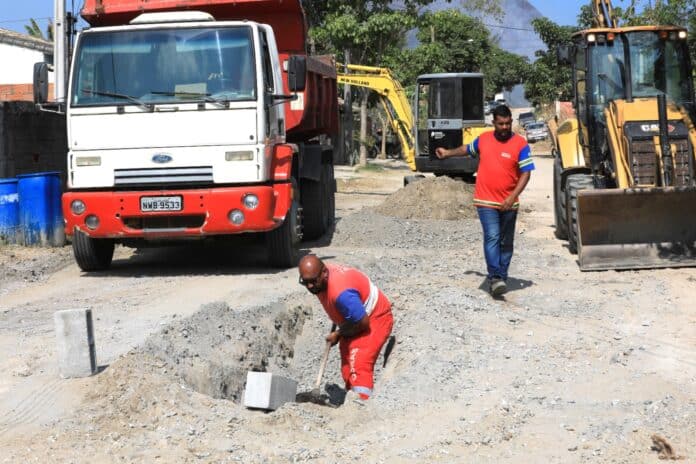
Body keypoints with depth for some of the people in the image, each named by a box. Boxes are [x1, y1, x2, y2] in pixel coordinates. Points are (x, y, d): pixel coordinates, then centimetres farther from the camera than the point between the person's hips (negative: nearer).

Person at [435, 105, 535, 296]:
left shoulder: (520, 144, -6)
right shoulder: (483, 139, 4)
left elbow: (526, 173, -9)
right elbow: (467, 149, 27)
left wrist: (512, 197, -19)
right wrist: (448, 153, 35)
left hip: (508, 203, 0)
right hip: (486, 201, 0)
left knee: (506, 242, 10)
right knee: (492, 237, -14)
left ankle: (501, 277, 21)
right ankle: (494, 278, -20)